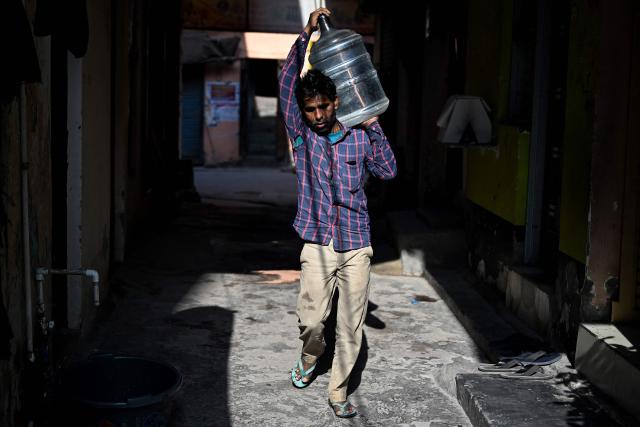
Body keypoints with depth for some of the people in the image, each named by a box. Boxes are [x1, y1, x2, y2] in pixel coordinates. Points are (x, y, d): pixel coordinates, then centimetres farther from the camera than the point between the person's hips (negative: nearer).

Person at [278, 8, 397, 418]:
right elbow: (288, 84, -6)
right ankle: (310, 357, 34)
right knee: (311, 319, -1)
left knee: (351, 325, 3)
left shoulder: (359, 138, 4)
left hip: (356, 245, 1)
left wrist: (373, 125, -7)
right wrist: (307, 34, -10)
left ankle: (338, 392, 18)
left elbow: (389, 170, -4)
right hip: (318, 243, 0)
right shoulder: (301, 134, 3)